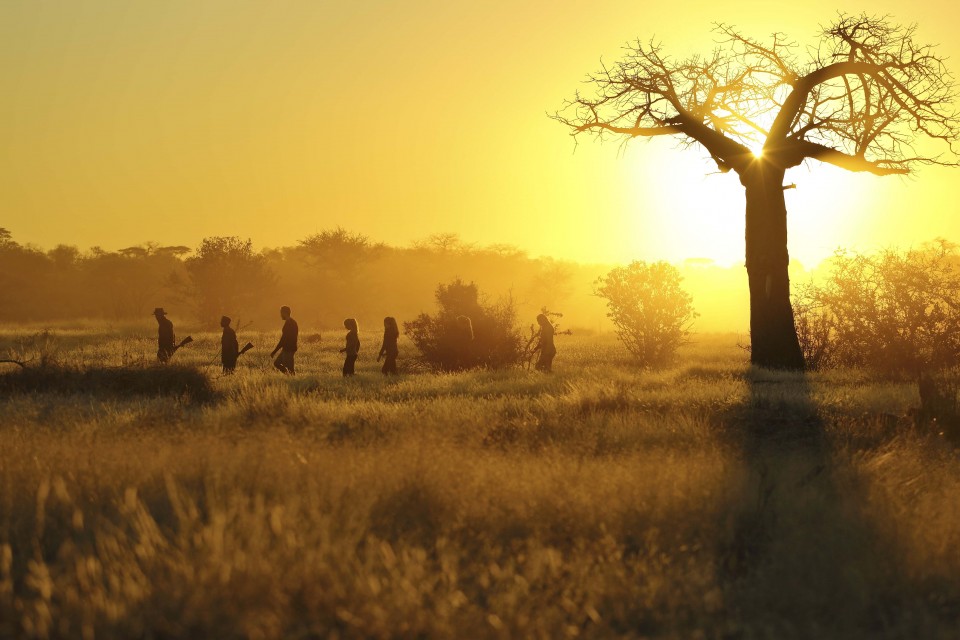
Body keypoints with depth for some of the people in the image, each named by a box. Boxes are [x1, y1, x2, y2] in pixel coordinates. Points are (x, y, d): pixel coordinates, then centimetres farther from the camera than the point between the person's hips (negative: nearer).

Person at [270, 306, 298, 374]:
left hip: (288, 350, -10)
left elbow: (283, 339, -21)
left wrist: (274, 352, -19)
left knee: (289, 368, -6)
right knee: (276, 363, 16)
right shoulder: (293, 322, 13)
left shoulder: (288, 323, -18)